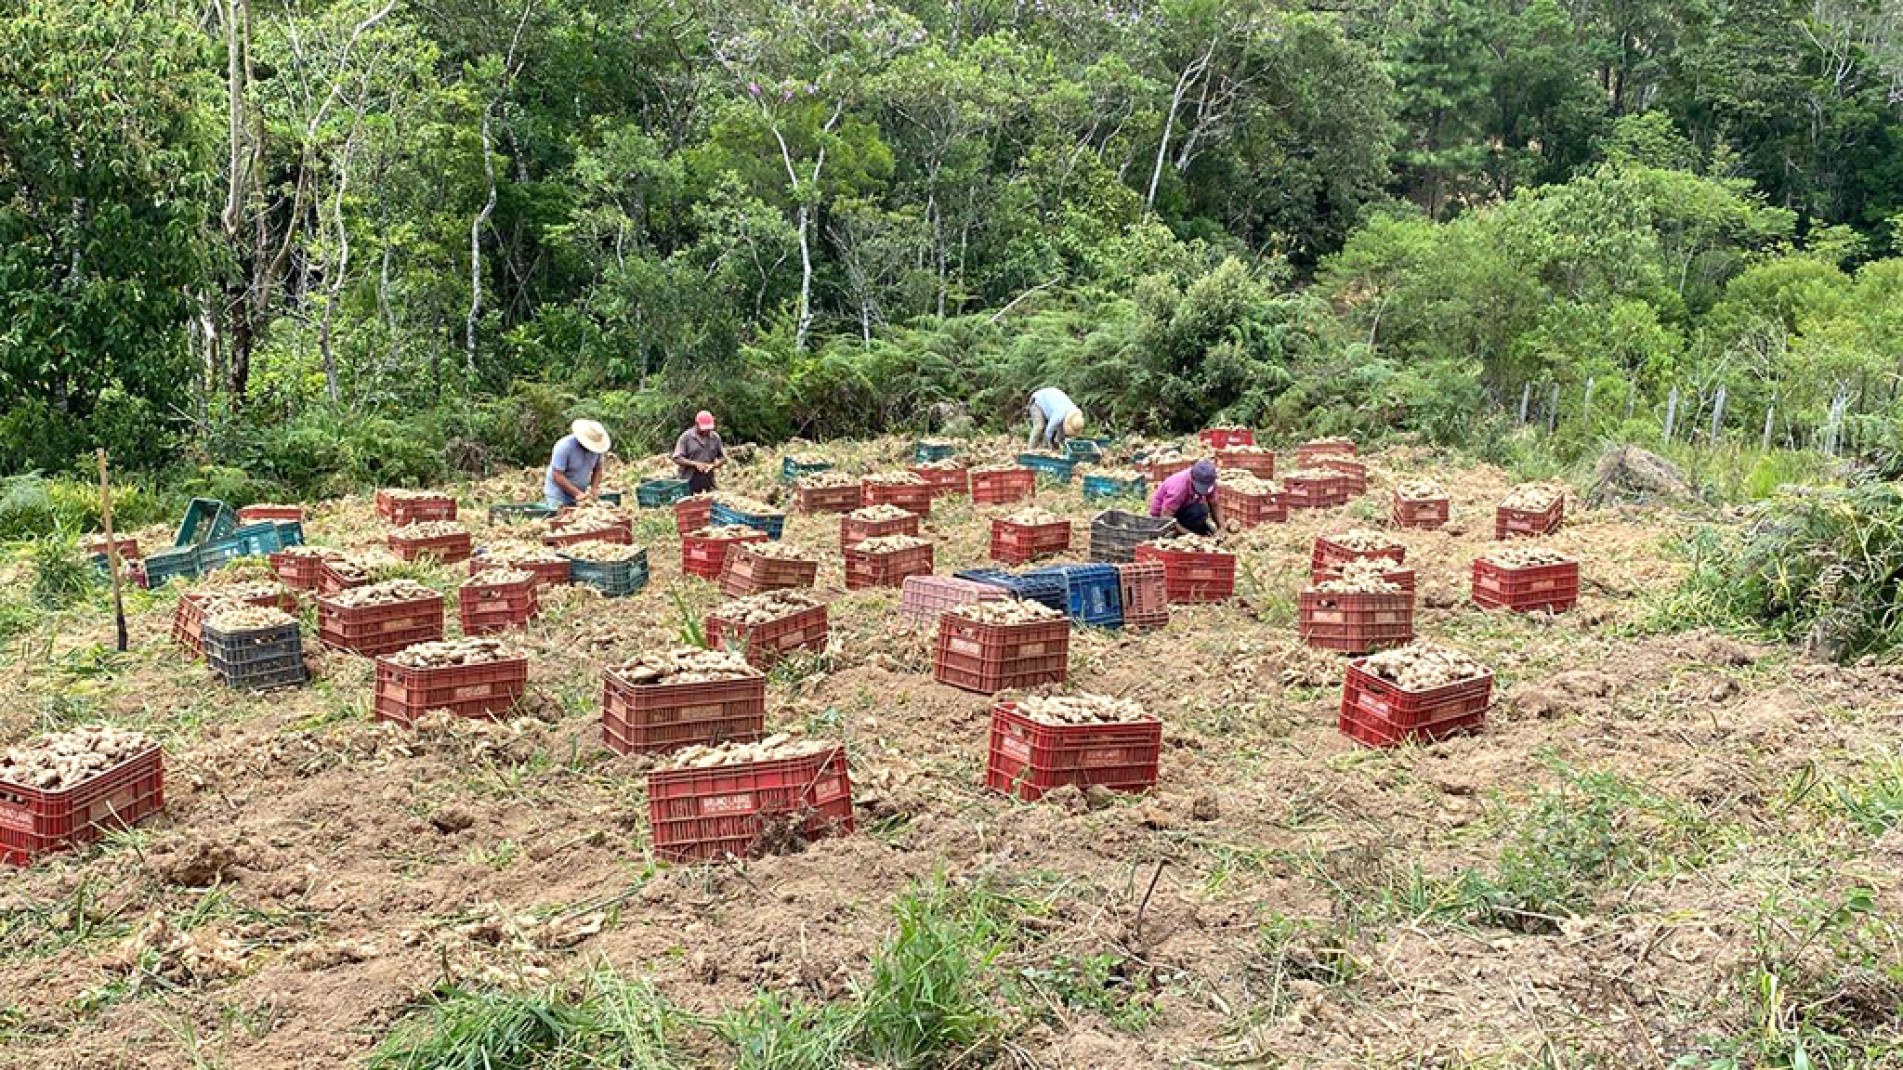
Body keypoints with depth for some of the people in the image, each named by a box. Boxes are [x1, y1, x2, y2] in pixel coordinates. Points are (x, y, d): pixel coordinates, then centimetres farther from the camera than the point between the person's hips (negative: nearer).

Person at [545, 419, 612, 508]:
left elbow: (597, 469, 6)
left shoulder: (597, 447, -8)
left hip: (580, 492, 4)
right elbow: (557, 475, -23)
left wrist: (594, 489, -9)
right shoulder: (564, 447, -22)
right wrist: (577, 493, -26)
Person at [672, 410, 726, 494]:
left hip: (708, 484, 4)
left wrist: (714, 465, -8)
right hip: (689, 483, -4)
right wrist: (695, 464, -17)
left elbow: (723, 458, 15)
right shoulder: (686, 437, -2)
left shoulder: (715, 438, 9)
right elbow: (677, 458, -7)